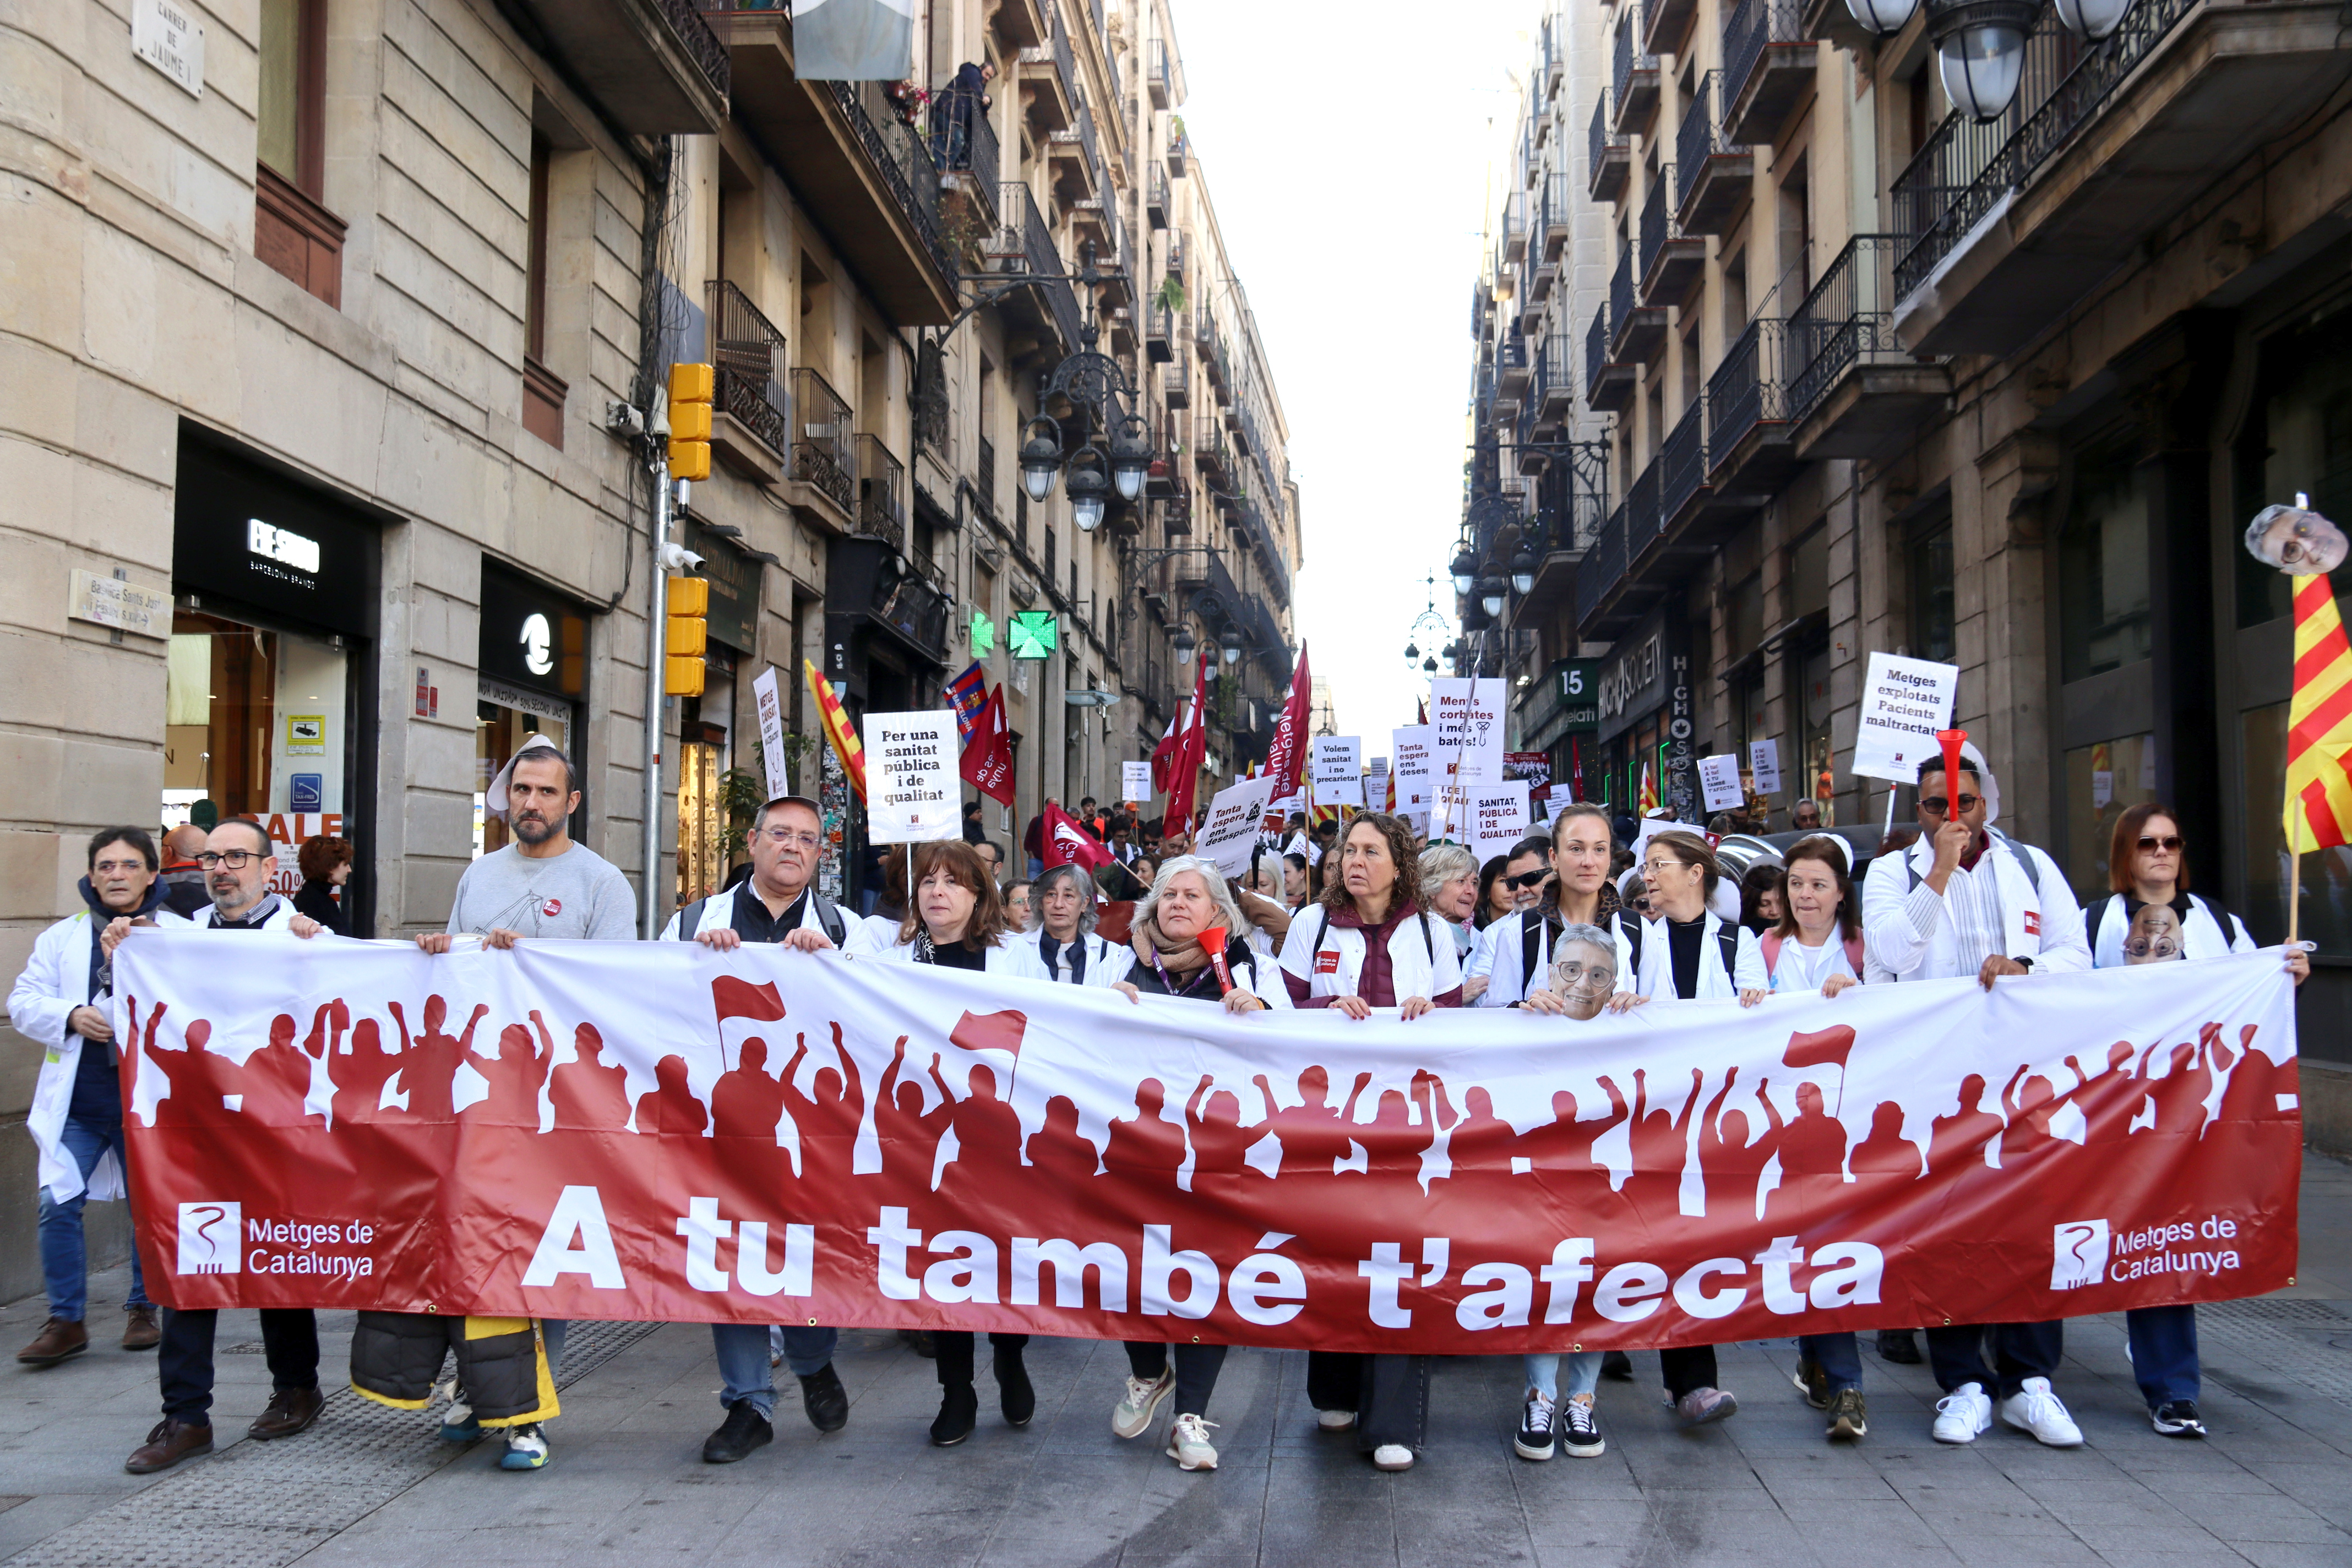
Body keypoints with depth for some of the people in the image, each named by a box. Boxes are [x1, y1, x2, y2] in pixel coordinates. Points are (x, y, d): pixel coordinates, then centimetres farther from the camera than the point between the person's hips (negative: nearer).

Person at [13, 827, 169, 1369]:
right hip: (77, 1102, 2)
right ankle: (66, 1320, 9)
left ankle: (143, 1309, 28)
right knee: (58, 1204, -5)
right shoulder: (62, 938, 7)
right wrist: (71, 1016, -13)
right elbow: (24, 1002, 5)